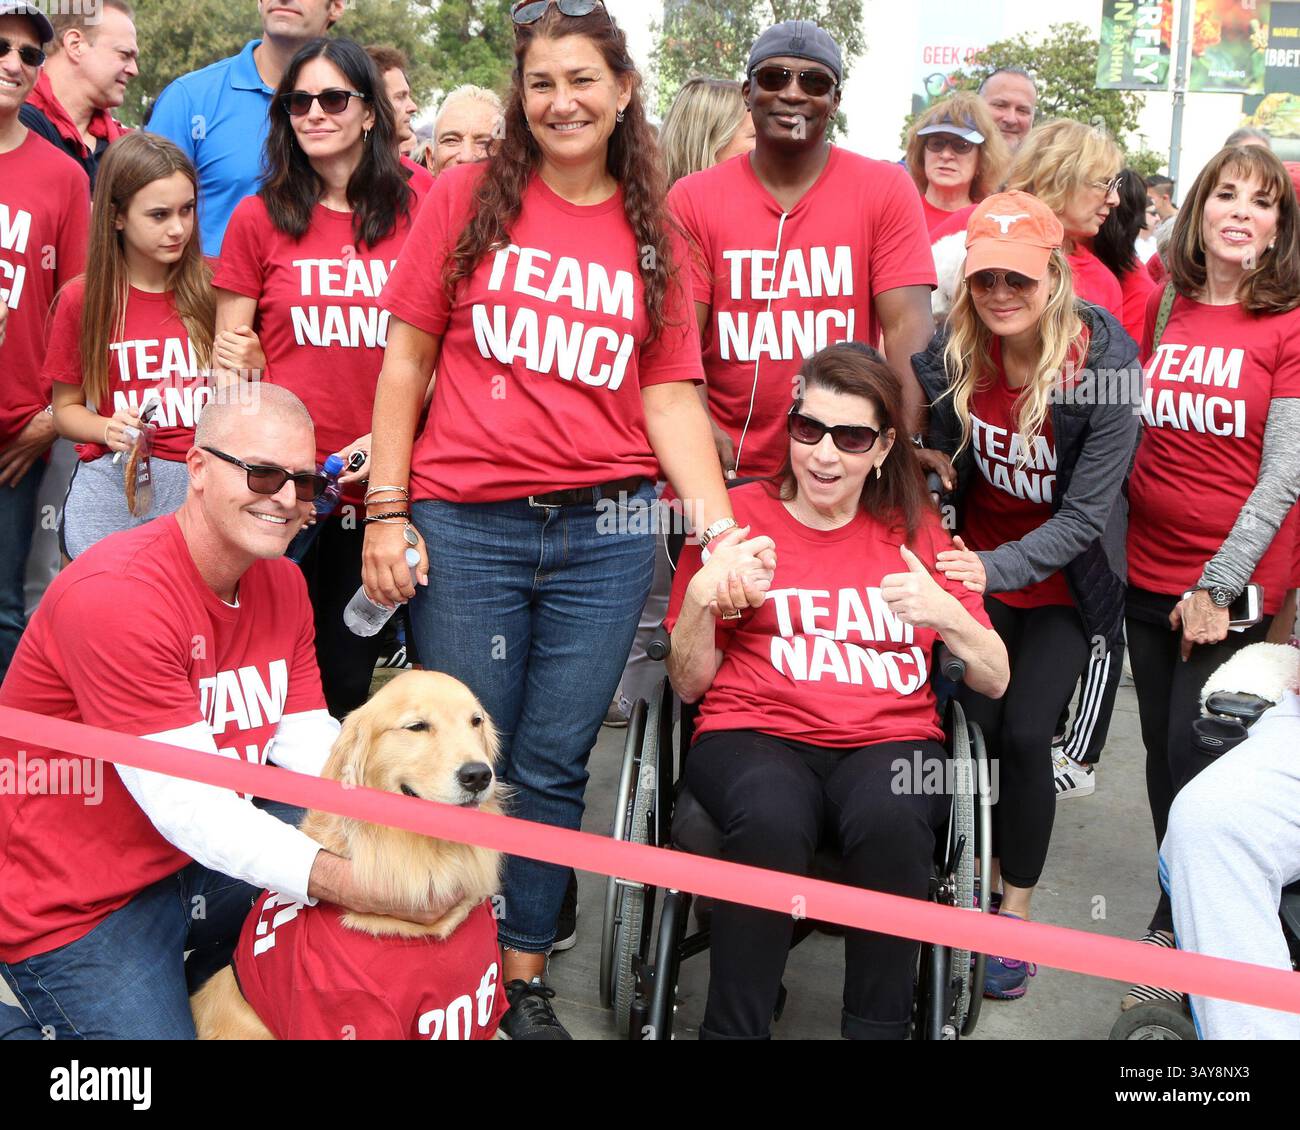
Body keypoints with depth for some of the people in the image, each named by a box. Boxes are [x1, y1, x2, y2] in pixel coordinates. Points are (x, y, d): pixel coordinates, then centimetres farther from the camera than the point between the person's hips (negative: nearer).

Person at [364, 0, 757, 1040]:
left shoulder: (652, 235, 9)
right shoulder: (469, 198, 3)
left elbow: (668, 396, 7)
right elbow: (408, 357, 3)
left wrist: (721, 525, -6)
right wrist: (387, 513, -2)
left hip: (606, 533, 2)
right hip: (467, 528, -1)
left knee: (554, 766, 8)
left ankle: (527, 979, 23)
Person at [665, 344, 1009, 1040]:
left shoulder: (916, 531, 15)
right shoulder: (737, 517, 10)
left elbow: (995, 681, 12)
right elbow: (689, 684, 10)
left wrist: (948, 614, -8)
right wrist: (701, 598, -9)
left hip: (892, 740, 2)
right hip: (755, 734, -1)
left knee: (891, 816, -34)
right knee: (773, 820, -36)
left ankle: (879, 1028, -16)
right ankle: (733, 1028, -19)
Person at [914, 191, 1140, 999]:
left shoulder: (1104, 366, -22)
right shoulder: (952, 356, -12)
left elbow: (1084, 515, -23)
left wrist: (996, 567, -37)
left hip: (1062, 583, -3)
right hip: (978, 567, 3)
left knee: (1024, 734, -11)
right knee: (967, 725, -9)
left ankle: (1017, 913, 8)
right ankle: (973, 878, 16)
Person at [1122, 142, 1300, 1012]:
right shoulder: (1161, 309, 5)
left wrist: (1218, 588, -14)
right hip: (1149, 575, 4)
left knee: (1194, 759, -2)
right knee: (1163, 754, 13)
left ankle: (1181, 936, 17)